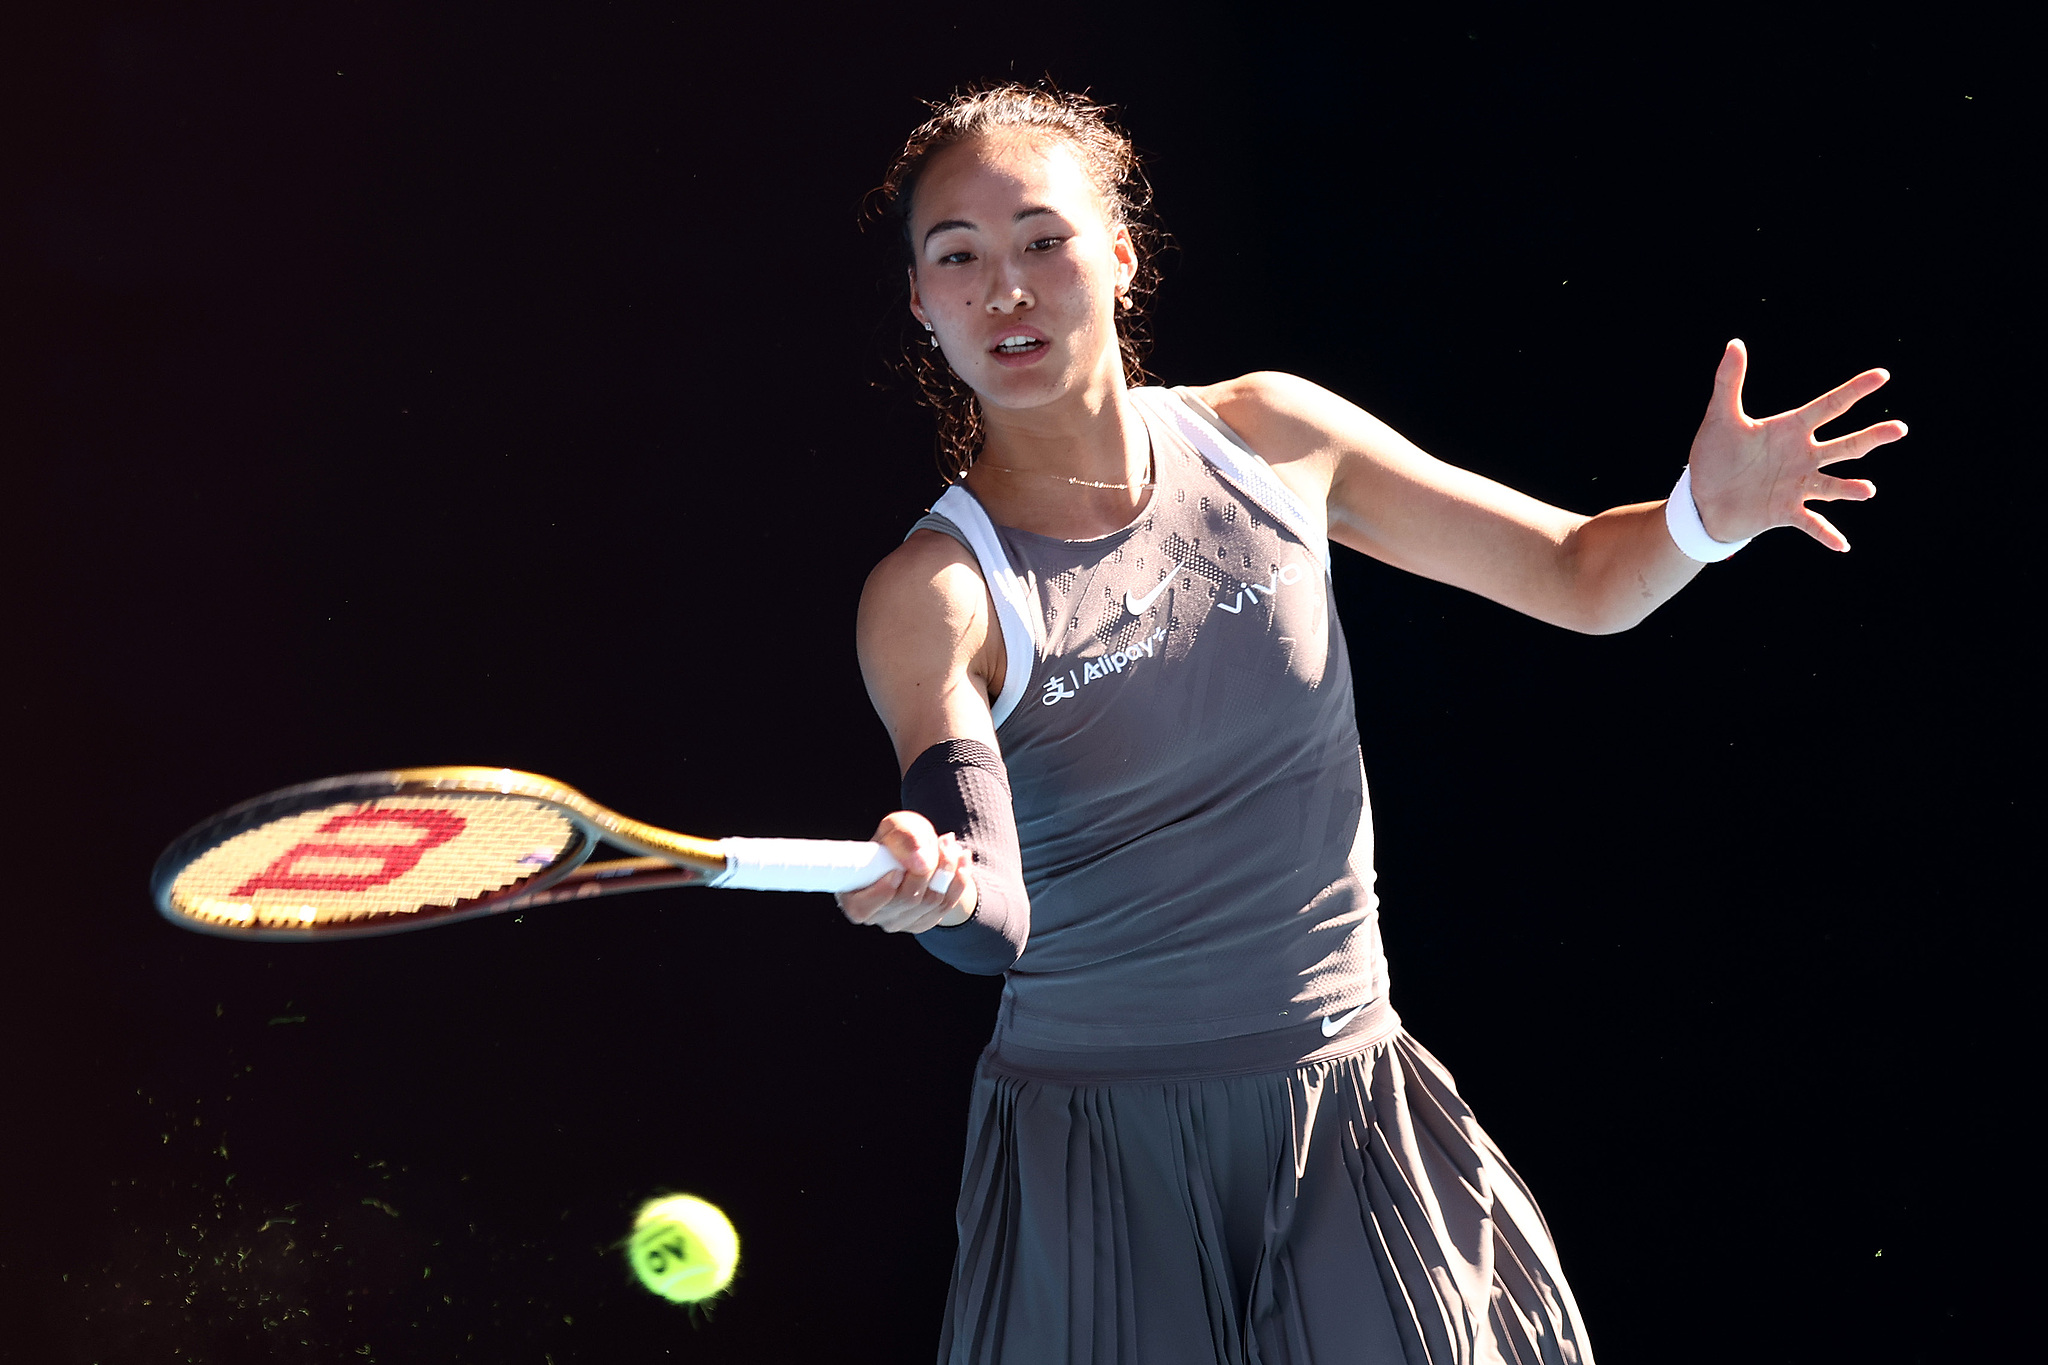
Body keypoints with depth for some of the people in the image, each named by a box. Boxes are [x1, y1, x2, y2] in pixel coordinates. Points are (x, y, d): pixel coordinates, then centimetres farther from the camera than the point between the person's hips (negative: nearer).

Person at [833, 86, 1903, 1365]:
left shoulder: (1268, 436, -1)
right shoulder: (933, 594, -11)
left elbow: (1579, 576, 7)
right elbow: (995, 921, -24)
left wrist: (1704, 514, -15)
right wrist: (937, 893, -48)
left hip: (1351, 1116, 3)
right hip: (1100, 1157, -2)